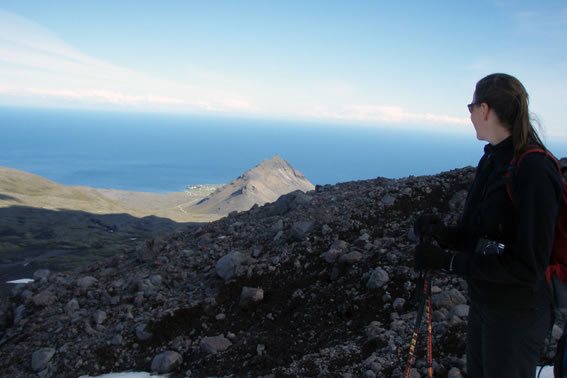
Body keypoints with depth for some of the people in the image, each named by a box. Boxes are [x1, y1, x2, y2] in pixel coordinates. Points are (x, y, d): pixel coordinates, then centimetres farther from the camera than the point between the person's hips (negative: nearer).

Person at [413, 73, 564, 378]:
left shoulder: (535, 170, -24)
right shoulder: (490, 161, 2)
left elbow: (527, 267, -25)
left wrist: (449, 261, -27)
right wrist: (443, 233, -12)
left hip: (517, 314, -7)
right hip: (482, 303, 7)